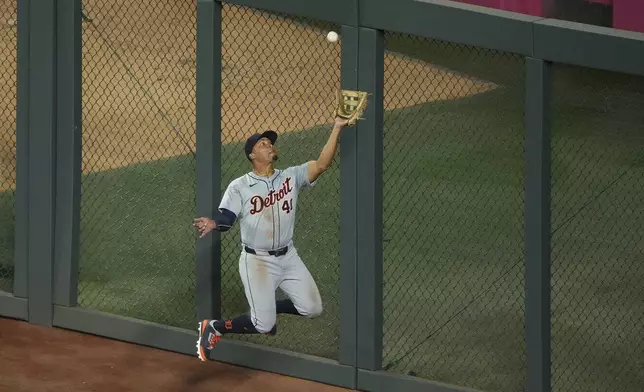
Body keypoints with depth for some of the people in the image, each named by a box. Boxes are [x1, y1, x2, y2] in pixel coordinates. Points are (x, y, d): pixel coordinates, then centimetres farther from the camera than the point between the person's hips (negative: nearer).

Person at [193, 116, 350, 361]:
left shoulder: (291, 177, 0)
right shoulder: (239, 187, -9)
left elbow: (322, 164, -12)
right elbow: (226, 219, -14)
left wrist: (337, 128, -23)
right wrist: (213, 224, -40)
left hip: (288, 257, 5)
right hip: (256, 261, -5)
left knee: (312, 308, 3)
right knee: (264, 326, -10)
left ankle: (267, 307, 27)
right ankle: (213, 328, 13)